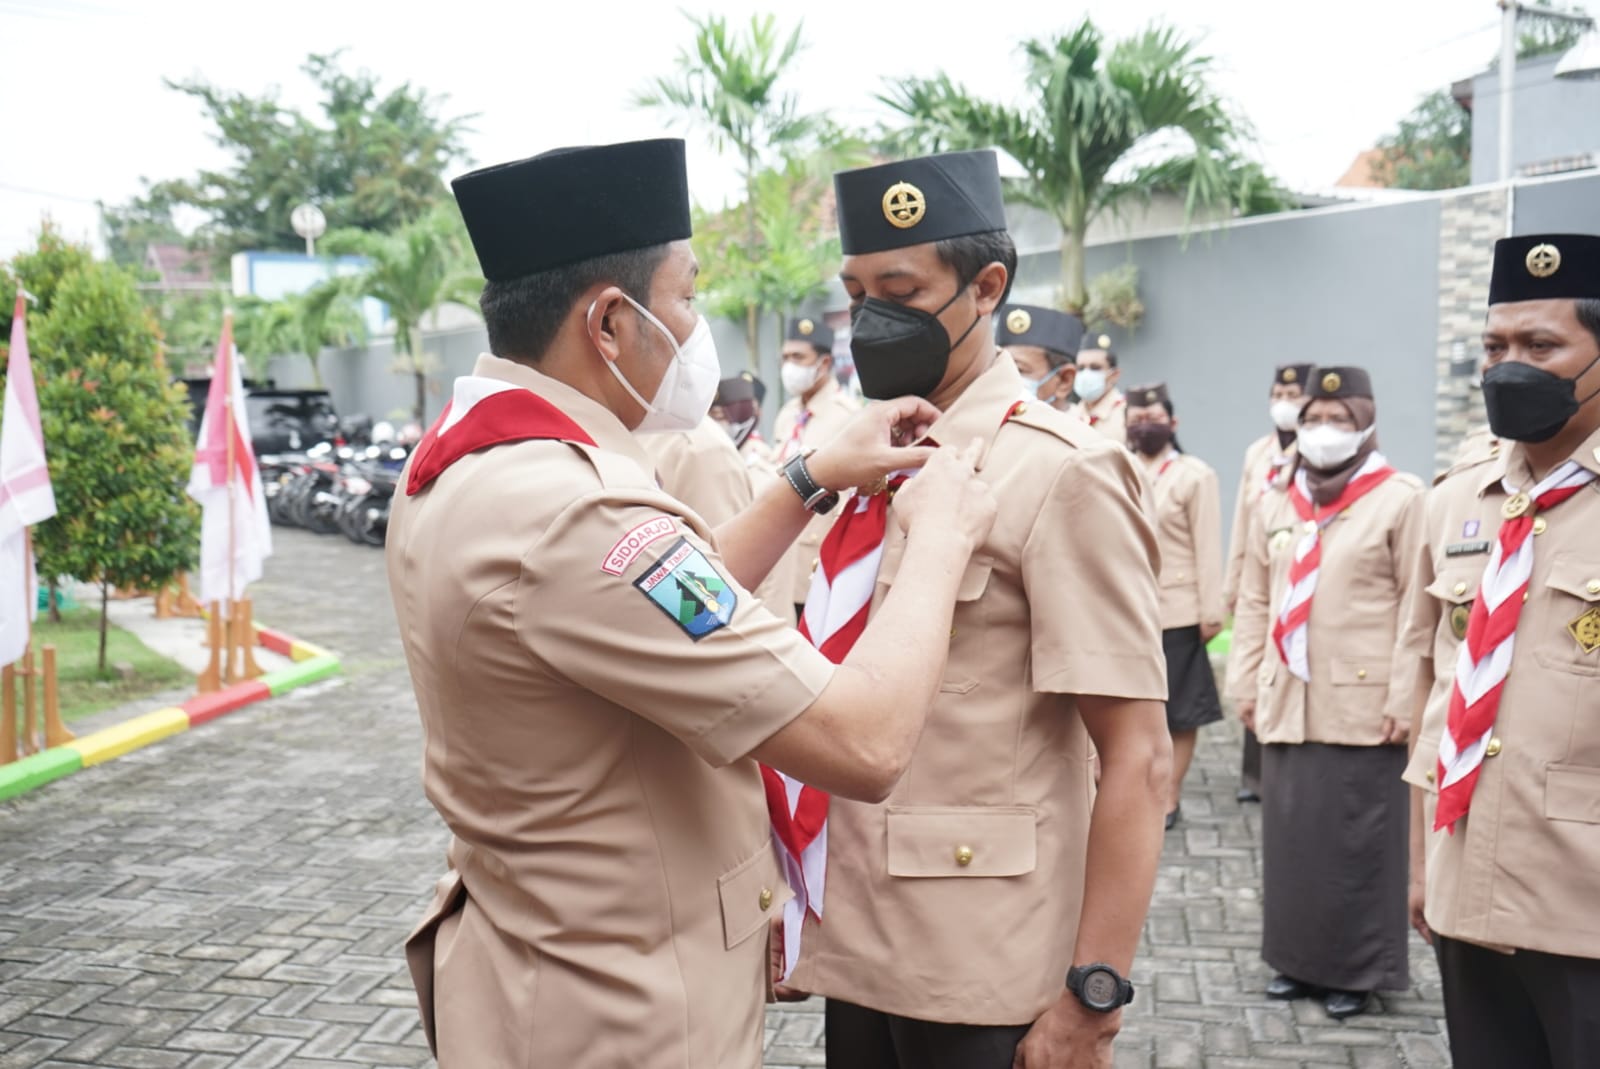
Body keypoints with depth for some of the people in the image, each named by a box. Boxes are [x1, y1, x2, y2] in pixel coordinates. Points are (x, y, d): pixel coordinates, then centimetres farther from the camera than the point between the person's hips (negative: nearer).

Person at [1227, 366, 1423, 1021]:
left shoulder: (1401, 500, -5)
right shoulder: (1274, 506, 12)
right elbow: (1254, 604, 14)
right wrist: (1245, 685, 10)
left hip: (1364, 707, -5)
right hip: (1287, 705, 5)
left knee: (1357, 842, 3)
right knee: (1291, 835, 11)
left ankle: (1357, 970, 17)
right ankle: (1299, 958, 25)